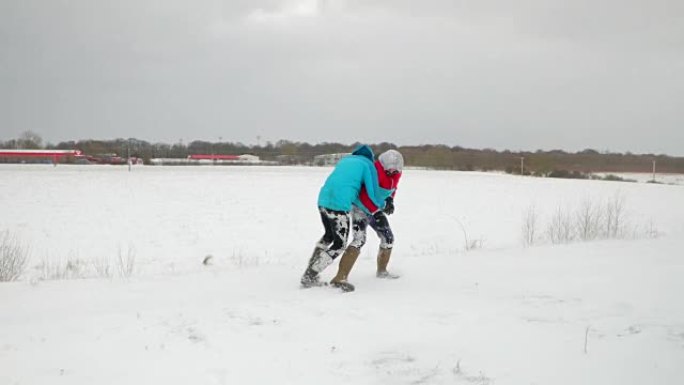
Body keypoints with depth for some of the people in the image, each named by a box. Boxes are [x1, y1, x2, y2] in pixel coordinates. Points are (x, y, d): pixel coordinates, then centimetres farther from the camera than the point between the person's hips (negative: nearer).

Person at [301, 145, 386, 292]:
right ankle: (309, 277, 7)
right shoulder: (368, 165, 8)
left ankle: (310, 270, 28)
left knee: (329, 236, 29)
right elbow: (373, 195, 3)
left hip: (323, 201, 7)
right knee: (339, 246, 8)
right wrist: (382, 204, 23)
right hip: (339, 206, -7)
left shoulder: (344, 160, 25)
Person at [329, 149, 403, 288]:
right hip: (360, 208, -8)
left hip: (376, 209, 8)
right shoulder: (375, 171, -30)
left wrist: (390, 200, -5)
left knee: (388, 238, 11)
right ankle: (340, 278, -28)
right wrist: (377, 211, -36)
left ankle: (381, 271, 34)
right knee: (359, 240, -25)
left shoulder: (396, 173, -4)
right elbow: (365, 196, -35)